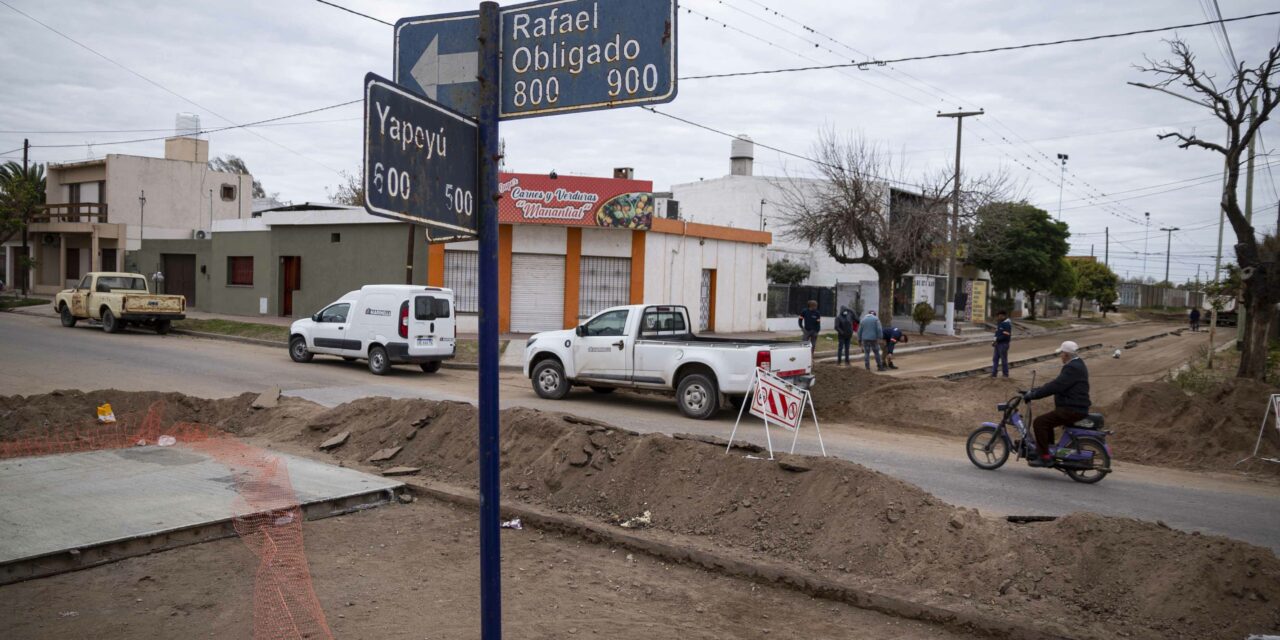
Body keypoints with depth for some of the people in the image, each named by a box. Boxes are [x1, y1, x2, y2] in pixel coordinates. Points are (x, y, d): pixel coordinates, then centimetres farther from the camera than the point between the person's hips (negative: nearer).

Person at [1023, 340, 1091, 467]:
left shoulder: (1073, 368, -16)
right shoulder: (1076, 365, 18)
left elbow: (1056, 386, -25)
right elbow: (1056, 384, 21)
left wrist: (1033, 394, -21)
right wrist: (1034, 391, 15)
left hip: (1072, 410, -11)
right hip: (1075, 408, 11)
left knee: (1039, 422, -17)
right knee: (1046, 421, 26)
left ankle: (1045, 457, -17)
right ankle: (1050, 451, 29)